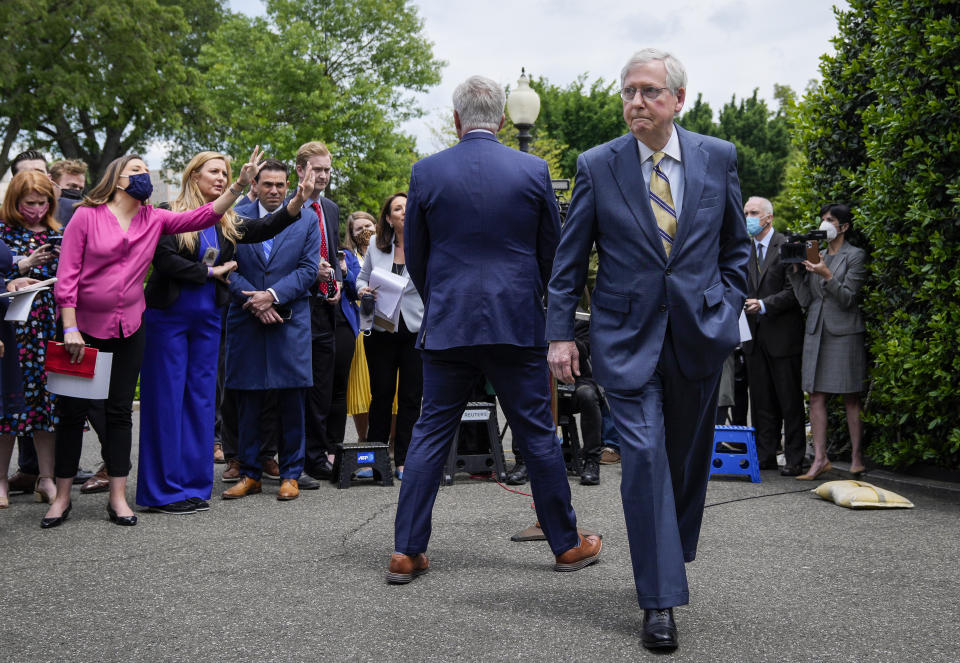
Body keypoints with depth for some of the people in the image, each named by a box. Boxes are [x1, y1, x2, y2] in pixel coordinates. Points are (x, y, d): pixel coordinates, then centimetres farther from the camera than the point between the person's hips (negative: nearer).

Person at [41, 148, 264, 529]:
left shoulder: (154, 220, 5)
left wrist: (239, 184, -15)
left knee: (120, 410, 6)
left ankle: (118, 497, 12)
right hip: (85, 326, -3)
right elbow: (66, 275, -9)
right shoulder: (86, 216, -7)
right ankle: (62, 497, 15)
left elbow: (203, 216, -4)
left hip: (129, 326, 4)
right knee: (73, 409, 4)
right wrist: (70, 328, -14)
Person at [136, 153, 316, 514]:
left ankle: (194, 485, 14)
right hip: (168, 315, -6)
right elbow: (165, 260, -16)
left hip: (207, 318, 6)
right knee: (166, 398, -2)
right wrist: (210, 272, -9)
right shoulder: (172, 215, -5)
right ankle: (163, 490, 5)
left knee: (201, 398, 7)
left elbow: (264, 227, -5)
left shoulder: (226, 223, 10)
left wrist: (297, 201, -19)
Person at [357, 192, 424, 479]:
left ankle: (403, 461, 14)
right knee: (381, 395, 7)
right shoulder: (376, 245, 6)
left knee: (411, 398, 4)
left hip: (417, 331, -2)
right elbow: (362, 278, 18)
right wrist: (363, 290, -3)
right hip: (382, 330, 2)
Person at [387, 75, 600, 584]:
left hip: (445, 325, 1)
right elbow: (552, 251, 6)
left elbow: (415, 256, 7)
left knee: (430, 433, 8)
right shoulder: (533, 170, -2)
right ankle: (567, 545, 20)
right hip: (517, 323, -1)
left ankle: (406, 552, 9)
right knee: (538, 434, 8)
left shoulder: (426, 173, -1)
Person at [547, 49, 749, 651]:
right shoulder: (597, 166, -1)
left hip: (700, 331, 2)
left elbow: (736, 245, 13)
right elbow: (570, 259, 2)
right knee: (644, 455, -8)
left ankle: (676, 553, 36)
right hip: (627, 335, -2)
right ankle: (661, 599, -1)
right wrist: (561, 333, -3)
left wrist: (728, 310, 5)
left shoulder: (718, 158, 3)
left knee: (689, 457, 12)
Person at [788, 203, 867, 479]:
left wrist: (826, 275, -20)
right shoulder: (816, 255, 15)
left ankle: (857, 456, 9)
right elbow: (805, 299, 10)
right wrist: (796, 270, -1)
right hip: (816, 330, 5)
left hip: (844, 332, -5)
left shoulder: (855, 255, 0)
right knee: (816, 396, 0)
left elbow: (848, 298, -8)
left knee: (850, 397, 0)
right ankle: (820, 459, 2)